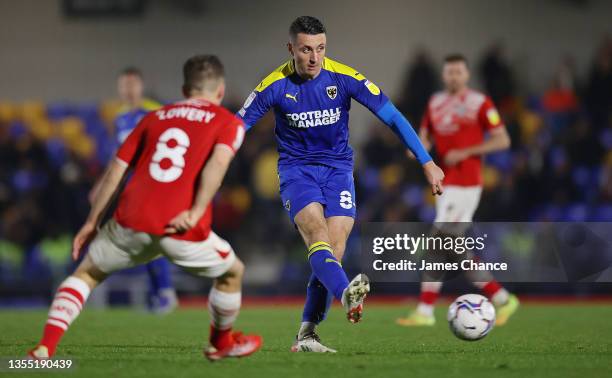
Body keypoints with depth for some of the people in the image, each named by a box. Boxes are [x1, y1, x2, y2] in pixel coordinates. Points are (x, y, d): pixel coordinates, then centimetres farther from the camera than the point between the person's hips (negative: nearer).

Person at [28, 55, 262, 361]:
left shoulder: (155, 117, 21)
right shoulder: (229, 122, 11)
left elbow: (117, 168, 17)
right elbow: (219, 160, -11)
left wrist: (92, 222, 21)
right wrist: (197, 212, -15)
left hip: (132, 221, 3)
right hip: (183, 231, -3)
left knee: (86, 273, 22)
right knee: (233, 272, 26)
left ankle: (45, 348, 5)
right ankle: (222, 343, 44)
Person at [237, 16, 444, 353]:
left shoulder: (344, 78, -11)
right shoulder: (274, 86, -12)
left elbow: (392, 117, -8)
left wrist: (427, 163, -11)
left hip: (337, 169, 2)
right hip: (296, 169, -2)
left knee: (334, 248, -11)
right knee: (317, 233, -28)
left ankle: (306, 335, -2)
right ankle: (346, 296, -54)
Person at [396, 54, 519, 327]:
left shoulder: (480, 104, -6)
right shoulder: (435, 103, 14)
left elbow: (502, 140, -6)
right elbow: (425, 136, 21)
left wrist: (465, 152, -15)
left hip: (465, 185, -8)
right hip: (446, 185, 8)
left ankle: (425, 311, -6)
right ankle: (502, 299, 16)